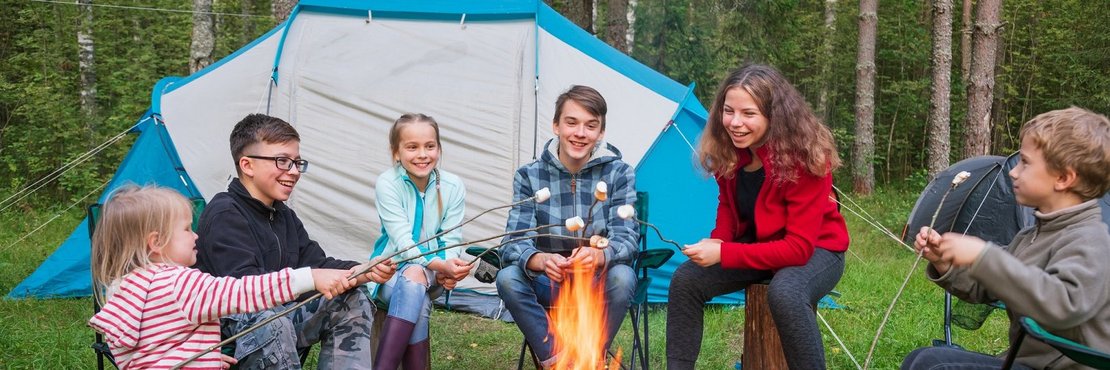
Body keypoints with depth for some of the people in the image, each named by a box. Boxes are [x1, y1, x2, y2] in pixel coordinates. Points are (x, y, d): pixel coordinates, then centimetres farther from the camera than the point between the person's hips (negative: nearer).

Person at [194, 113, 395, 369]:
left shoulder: (285, 216, 14)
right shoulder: (224, 215, -15)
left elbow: (315, 263, 6)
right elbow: (242, 283, -28)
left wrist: (361, 272, -14)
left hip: (279, 311, 8)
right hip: (229, 326, -8)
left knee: (352, 301, -5)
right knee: (271, 321, -39)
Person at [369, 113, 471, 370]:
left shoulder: (453, 186, -5)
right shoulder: (387, 183, -13)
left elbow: (452, 240, -4)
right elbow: (403, 242, -20)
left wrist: (448, 269, -27)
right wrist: (439, 264, -36)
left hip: (434, 276, 2)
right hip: (391, 271, -1)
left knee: (415, 276, -34)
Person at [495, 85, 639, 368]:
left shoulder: (619, 173, -8)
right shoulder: (529, 176, -7)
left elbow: (626, 239, -17)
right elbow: (515, 243, -16)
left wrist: (599, 256, -43)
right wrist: (540, 260, -42)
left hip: (598, 282, 0)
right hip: (549, 283, 1)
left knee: (622, 277, -33)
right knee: (508, 278, -29)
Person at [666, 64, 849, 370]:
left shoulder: (804, 159, -30)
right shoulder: (728, 153, -12)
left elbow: (799, 247, -30)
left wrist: (724, 254, -34)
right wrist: (716, 242, -15)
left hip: (816, 250, -6)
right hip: (756, 245, 6)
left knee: (785, 294, -39)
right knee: (685, 280, -14)